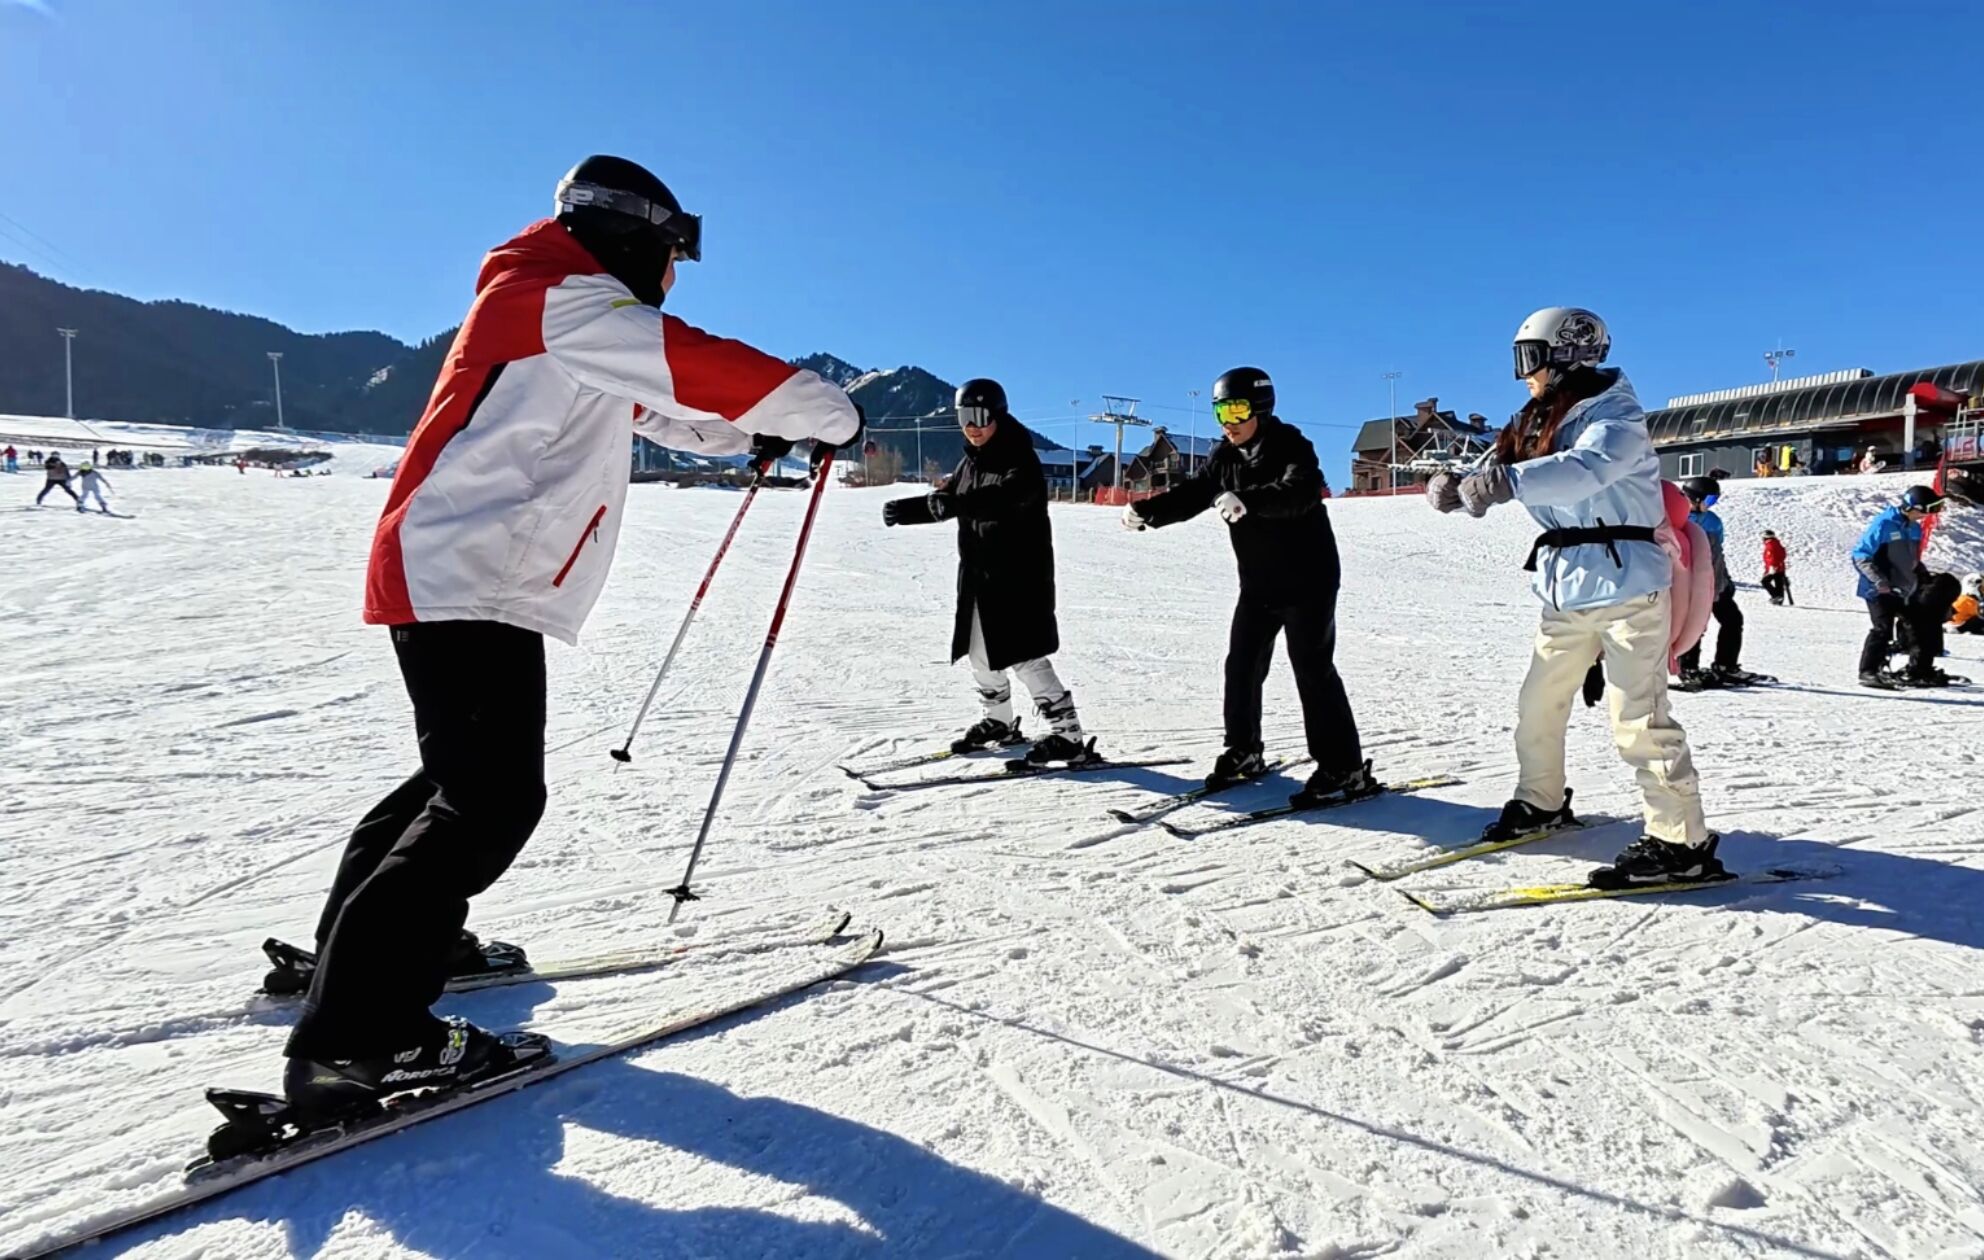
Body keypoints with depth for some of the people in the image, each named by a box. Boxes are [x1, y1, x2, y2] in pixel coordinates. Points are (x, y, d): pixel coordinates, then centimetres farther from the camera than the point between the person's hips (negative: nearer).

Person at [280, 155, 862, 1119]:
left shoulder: (569, 313, 22)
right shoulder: (567, 299, -10)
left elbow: (660, 409, 32)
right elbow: (694, 367, -19)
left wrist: (747, 434, 24)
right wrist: (829, 414, -9)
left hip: (461, 578, 11)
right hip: (464, 580, -11)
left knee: (468, 776, 21)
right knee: (495, 799, -15)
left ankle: (360, 937, 36)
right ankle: (356, 1035, -12)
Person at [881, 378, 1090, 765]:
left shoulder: (1021, 461, -13)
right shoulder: (971, 461, 12)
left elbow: (1003, 498, -34)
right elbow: (945, 499, 18)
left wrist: (956, 503, -49)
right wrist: (902, 510, 2)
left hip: (1019, 577, -9)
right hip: (978, 574, 9)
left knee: (1025, 659, -11)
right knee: (980, 654, 16)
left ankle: (1068, 736, -3)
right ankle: (999, 723, 35)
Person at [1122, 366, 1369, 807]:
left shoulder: (1292, 448, -16)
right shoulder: (1225, 457, 5)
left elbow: (1298, 494, -35)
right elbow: (1190, 494, -2)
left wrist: (1247, 501, -52)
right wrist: (1145, 512, -20)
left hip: (1307, 580, -7)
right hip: (1258, 583, 7)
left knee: (1313, 670, -8)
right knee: (1242, 665, 9)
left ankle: (1344, 770, -1)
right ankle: (1243, 754, 25)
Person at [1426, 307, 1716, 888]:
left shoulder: (1616, 419, -11)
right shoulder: (1537, 423, 12)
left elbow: (1582, 470, -31)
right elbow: (1496, 474, 5)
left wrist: (1503, 480, -41)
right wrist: (1453, 487, -17)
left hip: (1625, 584, -8)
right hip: (1566, 592, 8)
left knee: (1638, 717, -9)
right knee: (1538, 706, 14)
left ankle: (1682, 844, -1)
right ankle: (1541, 802, 34)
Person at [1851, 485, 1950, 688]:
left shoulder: (1914, 528, 12)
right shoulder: (1883, 524, -14)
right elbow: (1860, 555, -16)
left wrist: (1924, 579, 15)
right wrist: (1878, 580, -22)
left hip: (1905, 591, 9)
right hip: (1880, 591, -9)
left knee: (1923, 627, 12)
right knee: (1883, 629, -15)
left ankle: (1919, 671, 23)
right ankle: (1869, 672, -9)